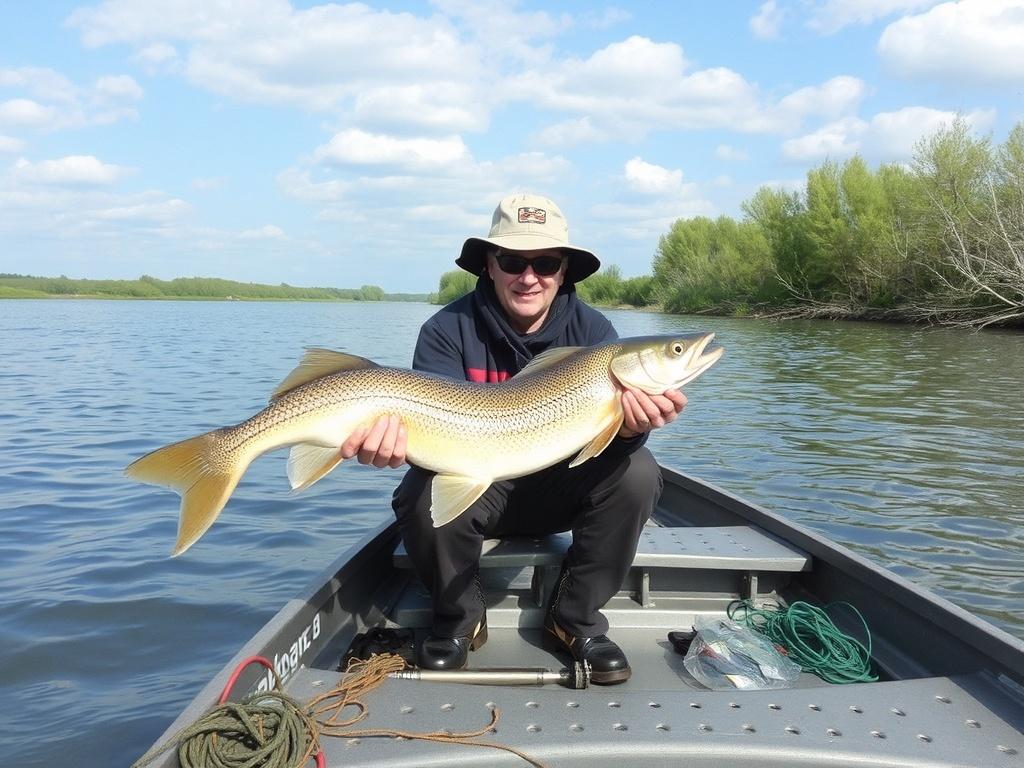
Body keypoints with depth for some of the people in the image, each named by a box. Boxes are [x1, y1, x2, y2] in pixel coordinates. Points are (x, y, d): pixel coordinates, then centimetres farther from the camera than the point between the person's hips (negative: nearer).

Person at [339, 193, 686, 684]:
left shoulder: (592, 330, -10)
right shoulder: (449, 330, -15)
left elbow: (604, 435, -20)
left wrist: (629, 426, -46)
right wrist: (397, 439, -48)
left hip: (561, 488, 2)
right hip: (475, 488, -1)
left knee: (636, 472, -25)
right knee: (423, 496, -33)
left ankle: (575, 620, -5)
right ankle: (459, 619, -1)